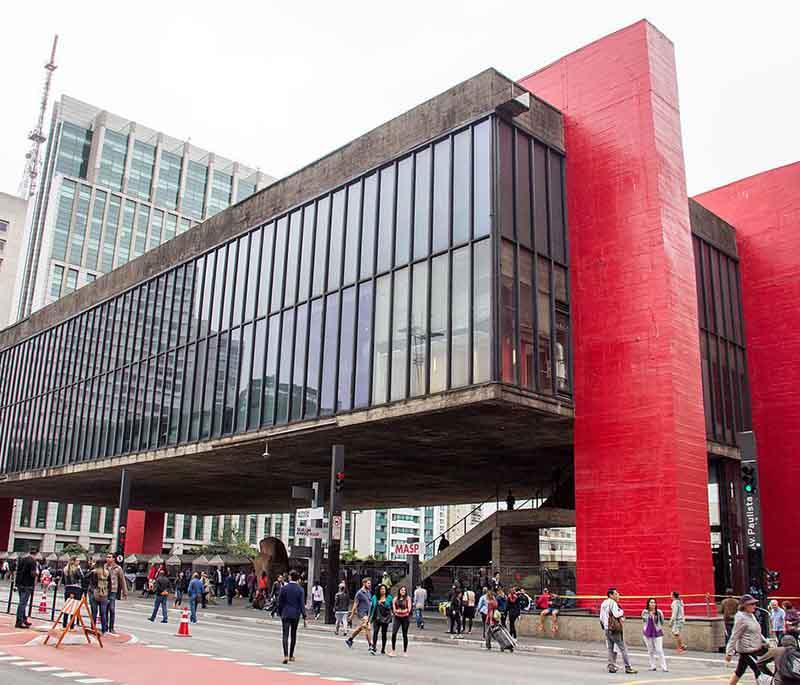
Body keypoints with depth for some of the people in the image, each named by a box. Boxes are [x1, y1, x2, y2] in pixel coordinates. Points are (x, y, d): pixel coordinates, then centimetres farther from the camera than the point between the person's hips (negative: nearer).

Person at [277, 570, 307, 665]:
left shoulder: (284, 588, -5)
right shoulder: (300, 590, -4)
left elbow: (280, 602, 0)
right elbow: (302, 604, -7)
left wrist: (280, 613, 13)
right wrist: (304, 617, -5)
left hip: (285, 614, -1)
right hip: (295, 614, 1)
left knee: (285, 635, -4)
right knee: (293, 635, 15)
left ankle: (286, 656, -21)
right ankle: (291, 656, 23)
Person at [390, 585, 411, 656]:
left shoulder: (408, 598, 3)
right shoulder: (395, 599, 7)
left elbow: (408, 609, -4)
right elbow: (394, 610, 2)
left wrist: (399, 610, -7)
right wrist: (398, 611, -11)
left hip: (405, 618, -1)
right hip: (397, 618, 1)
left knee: (405, 635, 5)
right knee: (394, 633, -13)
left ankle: (405, 652, 15)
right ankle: (393, 650, -3)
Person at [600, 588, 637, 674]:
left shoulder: (603, 603, 15)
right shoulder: (612, 602, -11)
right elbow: (616, 614, -18)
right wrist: (621, 611, -1)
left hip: (606, 629, 8)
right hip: (614, 629, -8)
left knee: (610, 649, 10)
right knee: (623, 648, -2)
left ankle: (611, 667, 7)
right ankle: (628, 667, -2)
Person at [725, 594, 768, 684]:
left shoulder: (751, 615, 10)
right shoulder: (741, 618, -18)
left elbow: (756, 633, 21)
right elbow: (734, 636, -18)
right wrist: (729, 652, -17)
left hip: (754, 649, 9)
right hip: (747, 650, -9)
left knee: (739, 671, 16)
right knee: (759, 671, -7)